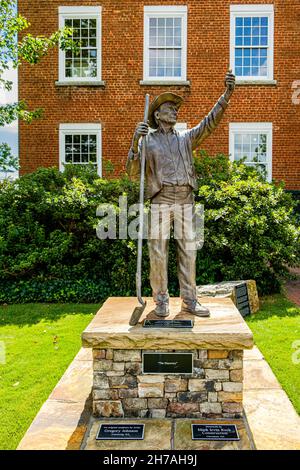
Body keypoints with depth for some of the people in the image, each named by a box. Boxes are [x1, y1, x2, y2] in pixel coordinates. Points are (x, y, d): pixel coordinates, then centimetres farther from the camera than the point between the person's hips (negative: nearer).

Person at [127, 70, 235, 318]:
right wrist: (135, 142, -15)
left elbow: (210, 122, 6)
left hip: (186, 201, 3)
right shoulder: (147, 141, 8)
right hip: (160, 202, -3)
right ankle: (161, 300, 12)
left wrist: (227, 94, -6)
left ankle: (189, 300, 14)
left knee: (188, 252, 5)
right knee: (159, 253, 0)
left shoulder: (186, 137, 17)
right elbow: (133, 172, -2)